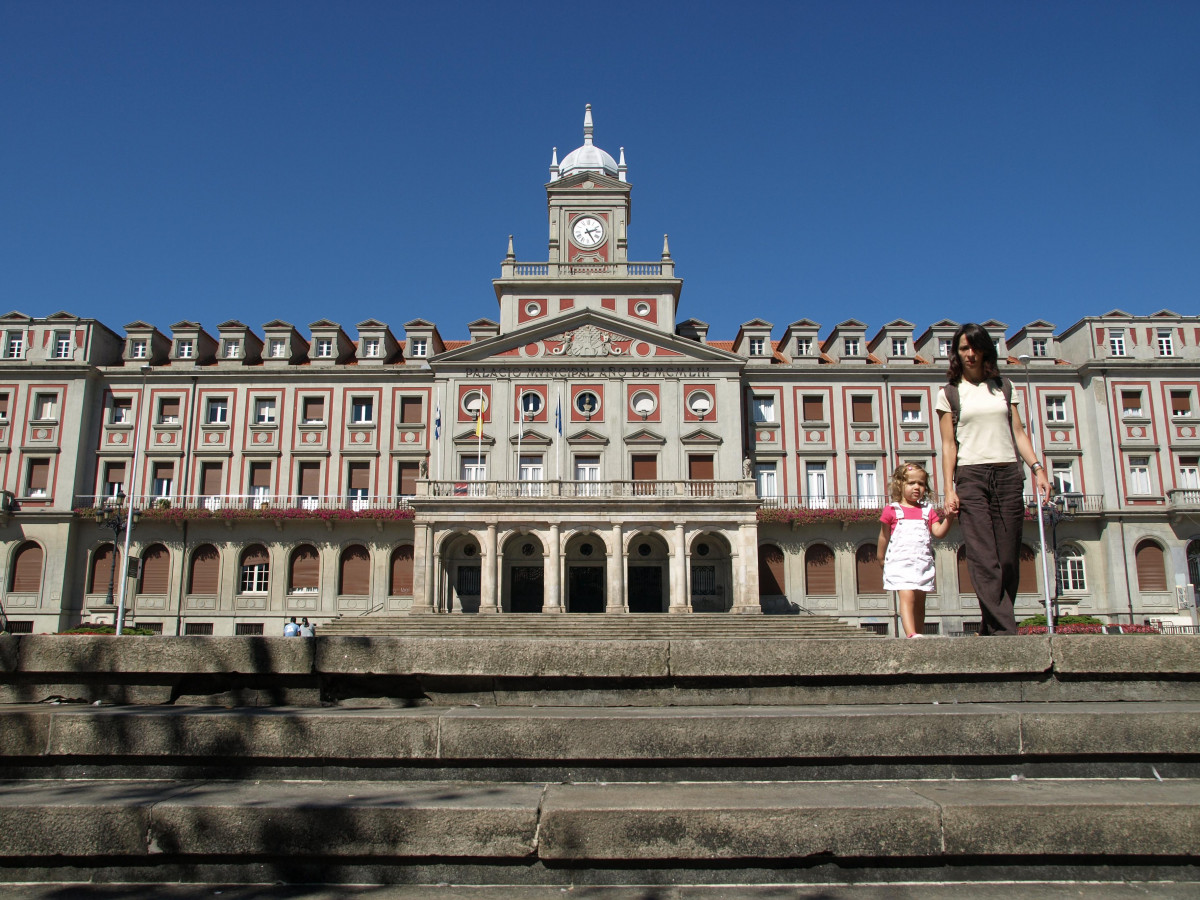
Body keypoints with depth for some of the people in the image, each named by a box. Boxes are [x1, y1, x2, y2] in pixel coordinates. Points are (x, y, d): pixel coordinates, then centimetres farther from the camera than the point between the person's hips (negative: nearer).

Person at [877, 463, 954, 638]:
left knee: (920, 602, 8)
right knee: (907, 596, -20)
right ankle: (911, 634, -30)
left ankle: (920, 633, 15)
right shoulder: (892, 510, 5)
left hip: (923, 562, 4)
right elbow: (884, 537, 10)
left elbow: (939, 532, 2)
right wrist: (881, 558, 10)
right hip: (900, 562, -4)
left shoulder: (928, 511, 14)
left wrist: (948, 518, -13)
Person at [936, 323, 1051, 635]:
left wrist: (1037, 468, -1)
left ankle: (989, 629, 5)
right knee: (984, 559, -13)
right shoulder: (949, 393, 9)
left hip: (1008, 475, 3)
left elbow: (1018, 433, 13)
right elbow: (949, 444, 4)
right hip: (971, 476, -3)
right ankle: (1006, 632, -19)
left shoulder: (1004, 387, 17)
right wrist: (949, 489, -5)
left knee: (1008, 560, -2)